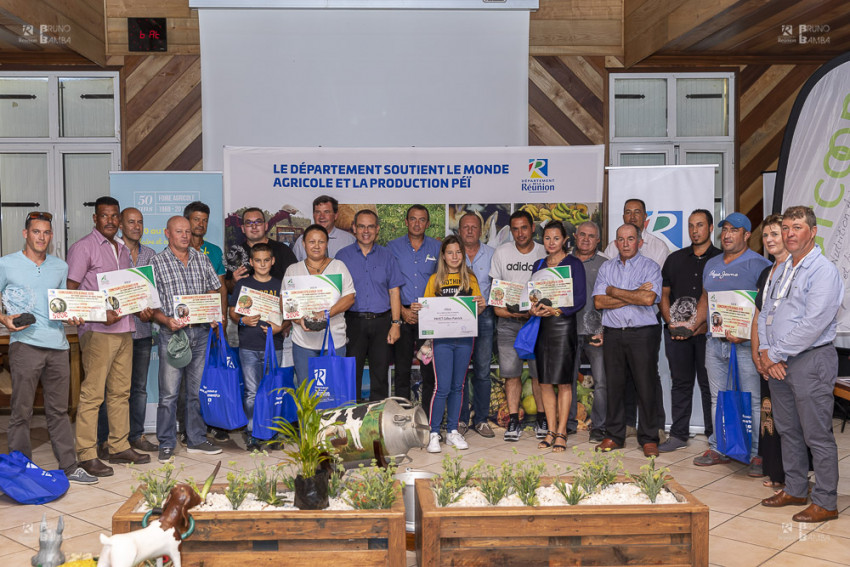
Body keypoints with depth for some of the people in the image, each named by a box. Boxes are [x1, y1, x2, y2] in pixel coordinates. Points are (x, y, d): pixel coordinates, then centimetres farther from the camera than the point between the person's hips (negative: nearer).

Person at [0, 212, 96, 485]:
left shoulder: (60, 267, 15)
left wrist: (73, 316, 4)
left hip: (57, 345, 4)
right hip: (25, 343, -4)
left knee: (59, 410, 10)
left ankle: (69, 467, 16)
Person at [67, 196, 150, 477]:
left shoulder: (123, 250, 18)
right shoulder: (83, 247, -4)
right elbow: (70, 291, -9)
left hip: (124, 329, 7)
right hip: (97, 331, -7)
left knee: (121, 391, 12)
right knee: (92, 394, -5)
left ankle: (119, 446, 21)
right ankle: (87, 454, 2)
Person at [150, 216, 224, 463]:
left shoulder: (202, 259, 11)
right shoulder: (157, 262, 0)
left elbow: (216, 289, 17)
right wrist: (166, 320, -18)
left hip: (200, 331, 4)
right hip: (172, 332, -4)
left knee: (198, 389, 10)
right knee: (169, 392, -2)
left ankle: (196, 440, 21)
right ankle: (166, 445, 9)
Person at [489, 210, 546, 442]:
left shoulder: (544, 253, 1)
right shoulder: (501, 253, 4)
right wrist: (498, 307, -7)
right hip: (508, 320, 1)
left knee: (539, 370, -1)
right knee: (511, 372, 1)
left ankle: (542, 419, 12)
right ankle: (513, 420, 8)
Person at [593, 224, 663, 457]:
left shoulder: (650, 267, 2)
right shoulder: (606, 268, 11)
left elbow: (649, 299, -14)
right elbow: (599, 301, -1)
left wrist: (615, 291, -6)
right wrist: (634, 294, -8)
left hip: (642, 333, -3)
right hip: (613, 333, 3)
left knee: (646, 386, -1)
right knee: (613, 385, 6)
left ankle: (648, 439, 10)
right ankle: (614, 436, 17)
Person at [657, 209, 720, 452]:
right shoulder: (675, 259, 14)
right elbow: (664, 293, 14)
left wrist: (703, 325, -12)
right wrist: (670, 323, -1)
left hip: (707, 332, -3)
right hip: (677, 332, 3)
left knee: (709, 383, 0)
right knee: (681, 382, 9)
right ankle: (679, 435, 17)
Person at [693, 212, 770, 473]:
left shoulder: (758, 264, -6)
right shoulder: (712, 264, 16)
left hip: (745, 343, -6)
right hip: (715, 341, 7)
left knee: (753, 400, -1)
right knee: (717, 398, 12)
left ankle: (757, 454, 9)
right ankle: (718, 449, 21)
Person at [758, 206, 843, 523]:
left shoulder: (824, 271, -12)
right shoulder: (782, 270, 15)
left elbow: (812, 325, -21)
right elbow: (765, 313, 14)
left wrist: (776, 354, -14)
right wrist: (765, 352, -1)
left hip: (810, 361, -8)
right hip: (778, 363, 8)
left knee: (817, 435, -1)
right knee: (788, 430, 16)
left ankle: (826, 503, 11)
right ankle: (795, 490, 29)